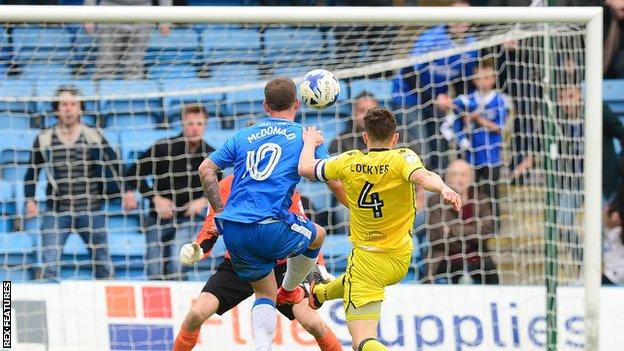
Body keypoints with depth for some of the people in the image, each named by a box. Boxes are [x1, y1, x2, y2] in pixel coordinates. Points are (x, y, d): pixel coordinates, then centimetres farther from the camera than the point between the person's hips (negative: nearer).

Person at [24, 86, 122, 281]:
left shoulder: (94, 137, 0)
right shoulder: (44, 139, 2)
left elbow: (116, 165, 4)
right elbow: (32, 173, 11)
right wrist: (30, 200, 0)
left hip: (90, 211, 0)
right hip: (56, 212, 0)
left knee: (103, 266, 6)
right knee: (49, 267, -11)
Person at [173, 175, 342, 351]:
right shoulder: (226, 187, -8)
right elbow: (211, 229, -1)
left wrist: (320, 268, -14)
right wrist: (197, 250, -21)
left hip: (279, 268, -1)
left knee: (313, 323, -16)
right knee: (196, 315, -16)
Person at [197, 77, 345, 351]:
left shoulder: (244, 136, 18)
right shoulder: (305, 136, 7)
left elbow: (206, 169, 15)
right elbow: (334, 180, 2)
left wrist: (220, 211, 20)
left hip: (232, 232, 4)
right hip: (270, 229, -4)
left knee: (265, 293, 17)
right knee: (318, 234, 27)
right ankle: (289, 291, 42)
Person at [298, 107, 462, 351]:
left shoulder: (350, 162, -6)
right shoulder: (402, 158, -11)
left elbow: (305, 168, 7)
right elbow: (422, 176, -34)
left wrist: (310, 143, 26)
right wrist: (444, 189, -51)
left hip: (365, 259, -3)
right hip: (399, 261, 3)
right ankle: (321, 293, 68)